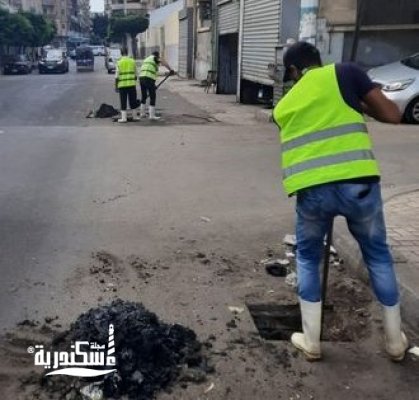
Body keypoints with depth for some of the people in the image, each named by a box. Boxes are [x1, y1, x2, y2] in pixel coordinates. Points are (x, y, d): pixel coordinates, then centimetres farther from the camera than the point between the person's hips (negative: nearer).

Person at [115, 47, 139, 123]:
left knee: (123, 102, 3)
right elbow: (135, 74, 9)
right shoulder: (132, 61, 4)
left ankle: (123, 118, 2)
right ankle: (134, 116, 17)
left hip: (122, 85, -2)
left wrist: (116, 86, 2)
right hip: (132, 84, 2)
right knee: (133, 101, 11)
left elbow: (117, 76, -5)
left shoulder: (119, 62, -2)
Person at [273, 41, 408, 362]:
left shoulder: (285, 104, 18)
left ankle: (311, 342, 28)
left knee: (307, 259, 24)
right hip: (357, 183, -1)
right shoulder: (344, 73, 7)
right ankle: (395, 341, 35)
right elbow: (393, 115, 6)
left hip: (311, 191, 1)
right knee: (378, 255, 21)